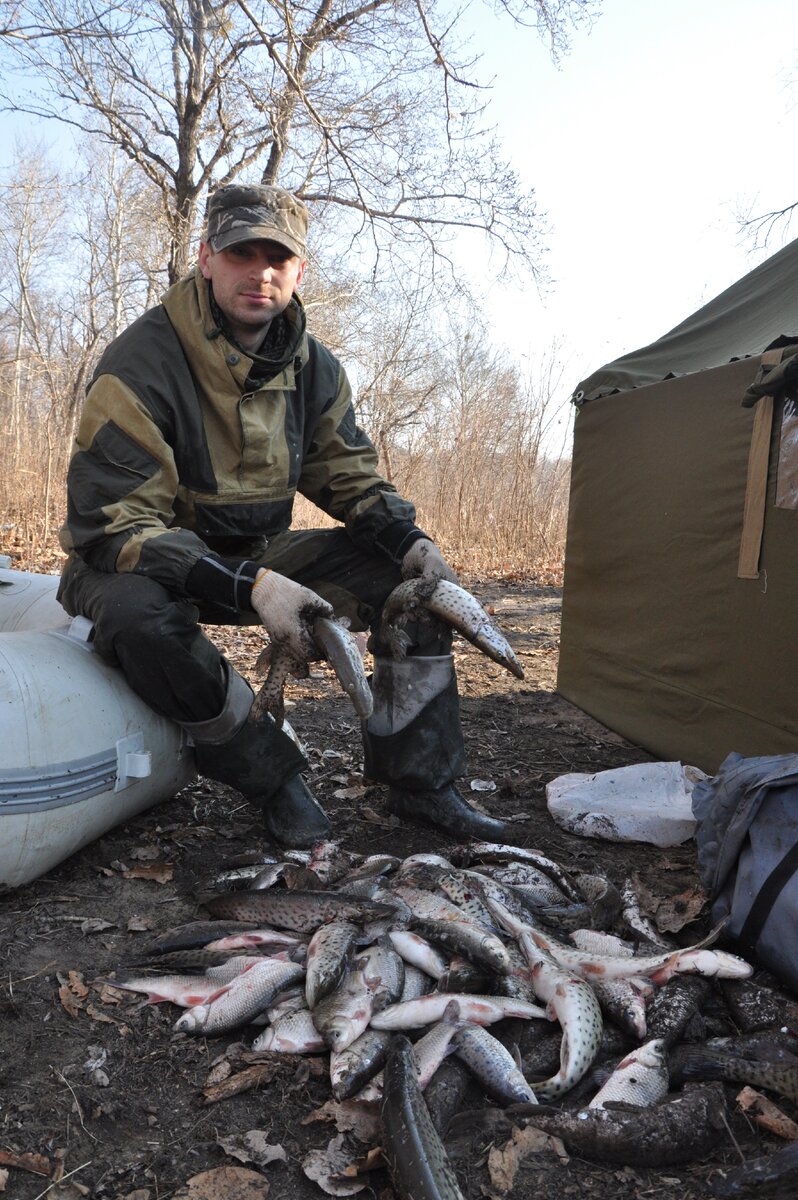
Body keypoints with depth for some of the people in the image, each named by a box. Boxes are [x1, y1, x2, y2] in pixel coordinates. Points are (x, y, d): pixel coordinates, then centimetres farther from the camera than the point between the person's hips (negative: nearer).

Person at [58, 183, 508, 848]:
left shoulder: (313, 367, -2)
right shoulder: (141, 366, -23)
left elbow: (352, 474, 6)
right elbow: (112, 525, -27)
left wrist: (410, 539, -16)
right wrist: (249, 588, -38)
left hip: (258, 556, 6)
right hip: (139, 565, -5)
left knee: (414, 573, -8)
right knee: (139, 614, -41)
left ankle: (422, 780, -3)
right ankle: (274, 777, -17)